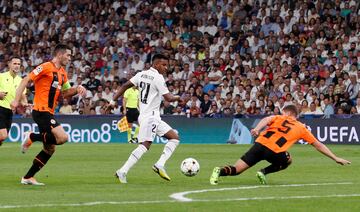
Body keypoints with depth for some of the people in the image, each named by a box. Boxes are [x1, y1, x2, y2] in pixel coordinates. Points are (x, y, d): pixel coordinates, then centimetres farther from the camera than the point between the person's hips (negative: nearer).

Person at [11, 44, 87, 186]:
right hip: (41, 111, -9)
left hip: (48, 113, 9)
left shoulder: (62, 73, 17)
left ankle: (28, 177, 15)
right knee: (62, 138, -23)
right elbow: (26, 80, -11)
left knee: (50, 148, 9)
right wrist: (16, 100, -18)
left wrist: (77, 89, 5)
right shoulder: (46, 67, -9)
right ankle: (31, 137, -6)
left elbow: (65, 93, 26)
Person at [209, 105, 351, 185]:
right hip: (274, 151, -2)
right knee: (287, 161, 32)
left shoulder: (279, 118, 24)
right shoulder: (302, 128, 23)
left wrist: (257, 129, -17)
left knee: (236, 170, 7)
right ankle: (264, 172, 10)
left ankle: (220, 172, -25)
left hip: (260, 143, 2)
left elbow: (266, 119, 0)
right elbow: (318, 146, 28)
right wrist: (336, 159, 36)